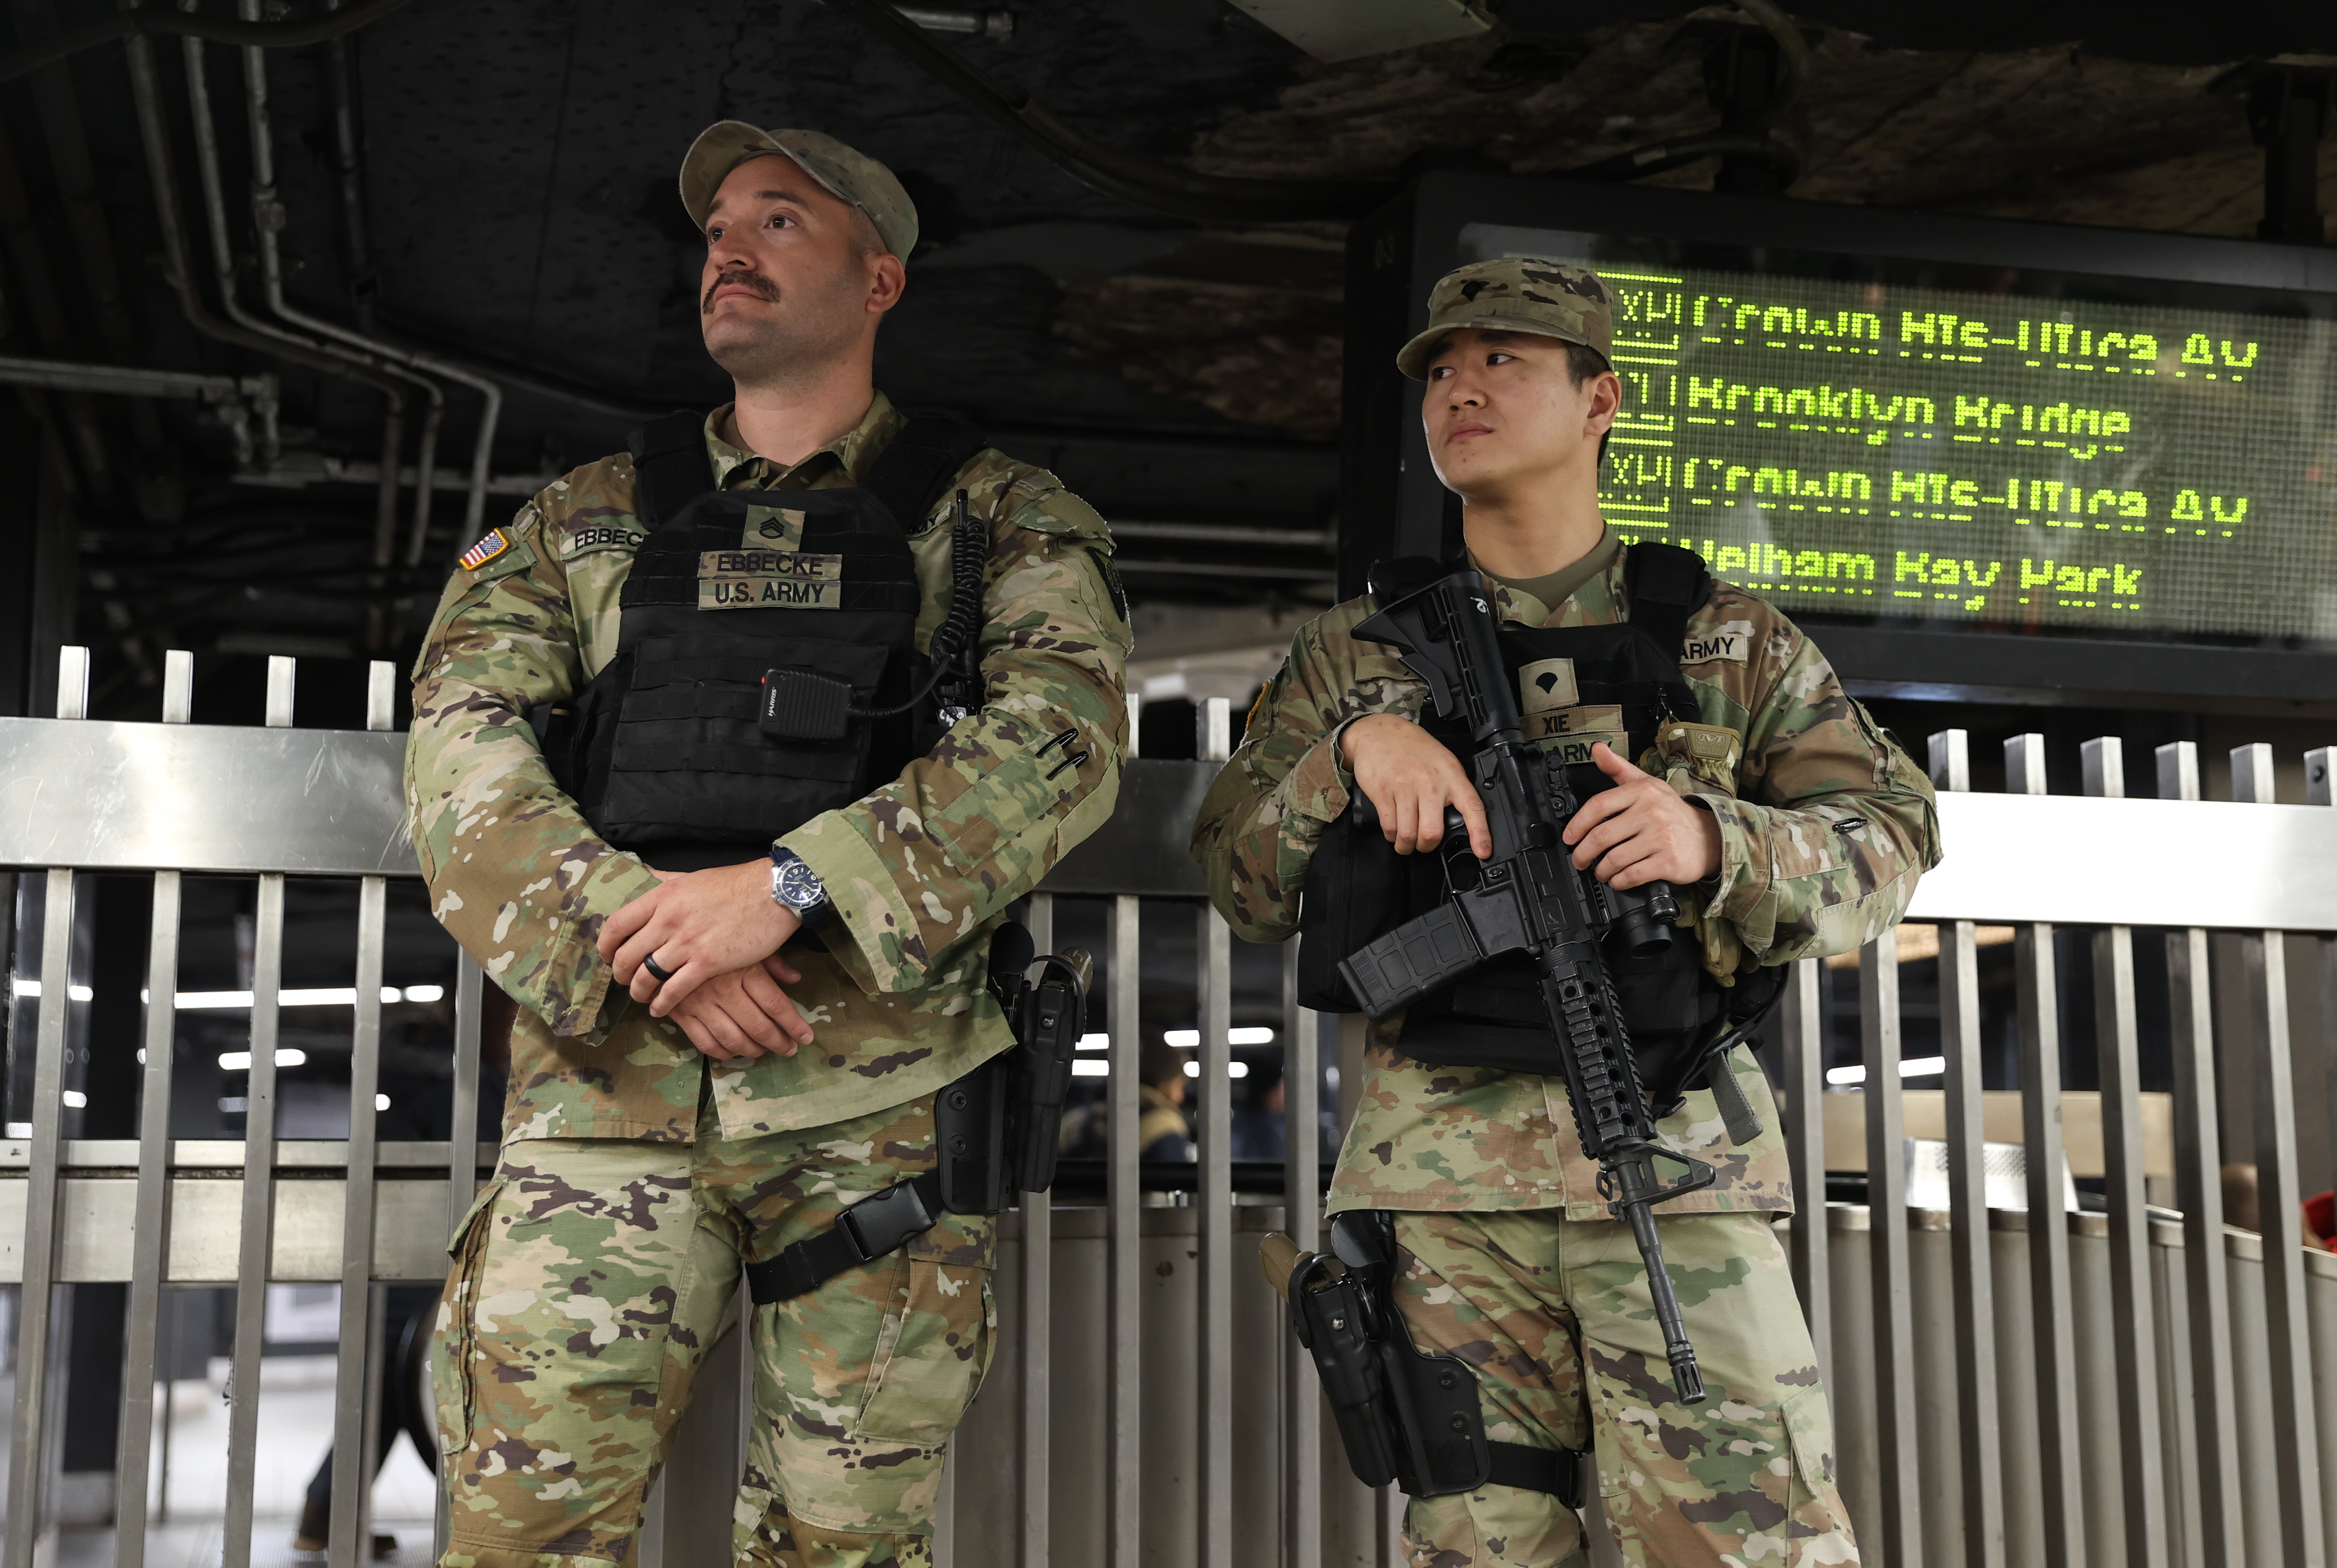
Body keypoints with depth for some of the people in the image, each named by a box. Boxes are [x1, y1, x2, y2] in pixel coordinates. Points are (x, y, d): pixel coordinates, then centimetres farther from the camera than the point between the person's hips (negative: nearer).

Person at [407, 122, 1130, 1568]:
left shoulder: (1001, 516, 10)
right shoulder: (586, 520, 17)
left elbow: (1063, 737, -7)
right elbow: (464, 756, 5)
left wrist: (791, 883, -17)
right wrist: (636, 935, -13)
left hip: (879, 1084, -1)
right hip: (608, 1071, 2)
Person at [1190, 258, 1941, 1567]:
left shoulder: (1727, 638, 11)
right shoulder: (1356, 652, 14)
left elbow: (1890, 832, 5)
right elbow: (1245, 881, 9)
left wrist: (1714, 842, -15)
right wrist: (1353, 748, -11)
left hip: (1674, 1155, -1)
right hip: (1441, 1164, 2)